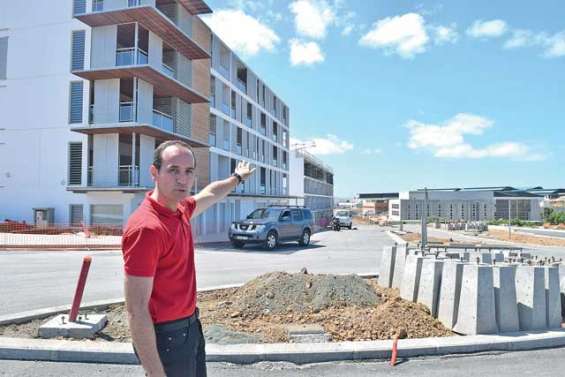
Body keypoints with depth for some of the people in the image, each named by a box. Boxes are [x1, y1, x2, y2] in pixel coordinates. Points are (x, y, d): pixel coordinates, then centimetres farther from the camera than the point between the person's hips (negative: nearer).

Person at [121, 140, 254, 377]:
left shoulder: (181, 209, -1)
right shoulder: (146, 227, -27)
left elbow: (209, 194, 23)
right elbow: (136, 310, -26)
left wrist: (237, 177, 38)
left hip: (190, 327, 9)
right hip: (165, 336, -9)